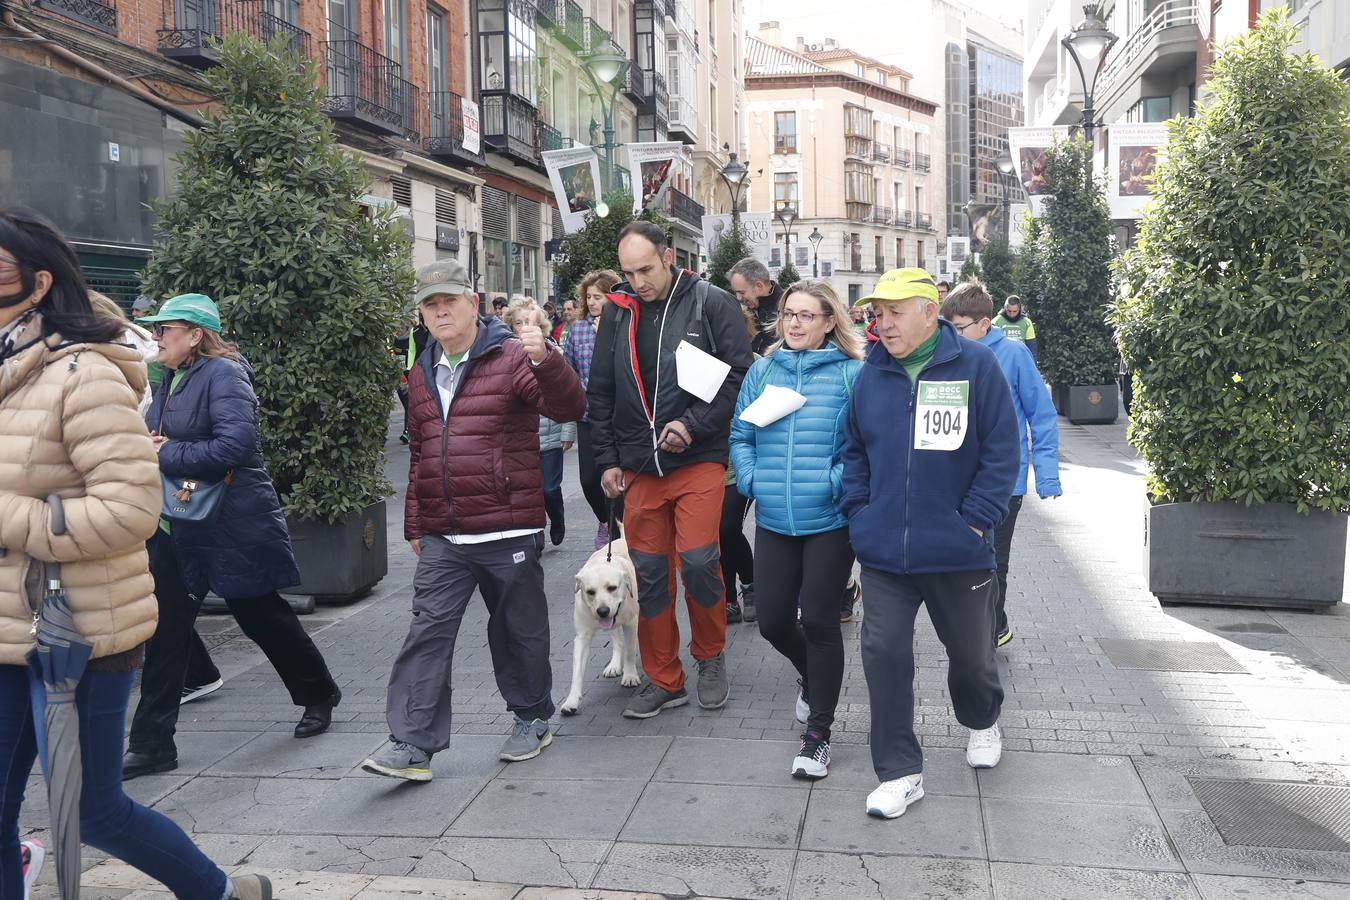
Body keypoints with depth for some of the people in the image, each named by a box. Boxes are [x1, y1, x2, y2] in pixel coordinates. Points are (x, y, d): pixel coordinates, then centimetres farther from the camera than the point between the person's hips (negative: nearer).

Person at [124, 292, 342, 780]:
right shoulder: (169, 381, 12)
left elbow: (236, 445, -26)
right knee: (165, 632, 5)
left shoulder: (223, 375, -15)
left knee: (263, 617, 9)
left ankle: (319, 694, 33)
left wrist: (167, 455, -19)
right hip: (174, 527, 8)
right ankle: (152, 744, 13)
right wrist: (151, 447, -4)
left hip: (232, 526, -8)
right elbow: (155, 439, 20)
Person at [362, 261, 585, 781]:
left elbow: (570, 408, -21)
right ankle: (413, 745, 2)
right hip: (442, 538, 5)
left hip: (507, 532, -5)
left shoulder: (512, 358, -6)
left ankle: (532, 718, 30)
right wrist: (414, 523, 22)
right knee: (427, 634, -1)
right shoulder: (422, 374, 14)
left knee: (519, 630, 10)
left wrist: (543, 356, -38)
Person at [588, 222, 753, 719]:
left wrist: (694, 424, -15)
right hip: (639, 466, 4)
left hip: (698, 459, -4)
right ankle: (664, 680, 19)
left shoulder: (712, 303, -3)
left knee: (697, 560, -12)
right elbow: (600, 393, 14)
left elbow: (738, 374, -6)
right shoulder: (616, 311, 9)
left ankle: (711, 656, 16)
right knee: (649, 571, 6)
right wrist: (607, 460, 9)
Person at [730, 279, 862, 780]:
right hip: (773, 519, 4)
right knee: (774, 621, 9)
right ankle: (814, 679, 43)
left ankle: (818, 733, 15)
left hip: (830, 520, -4)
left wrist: (837, 482, -18)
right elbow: (741, 435, 13)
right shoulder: (763, 370, 8)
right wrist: (751, 479, -2)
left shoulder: (851, 374, -4)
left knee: (819, 620, 0)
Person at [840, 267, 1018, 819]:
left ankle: (982, 721, 49)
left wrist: (975, 520, -12)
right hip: (883, 550, 2)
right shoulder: (871, 374, 4)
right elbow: (854, 450, 13)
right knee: (884, 653, -2)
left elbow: (1001, 451, -8)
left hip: (957, 550, -2)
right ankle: (900, 773, 11)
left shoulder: (976, 365, -8)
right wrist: (859, 512, 2)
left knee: (970, 649, 17)